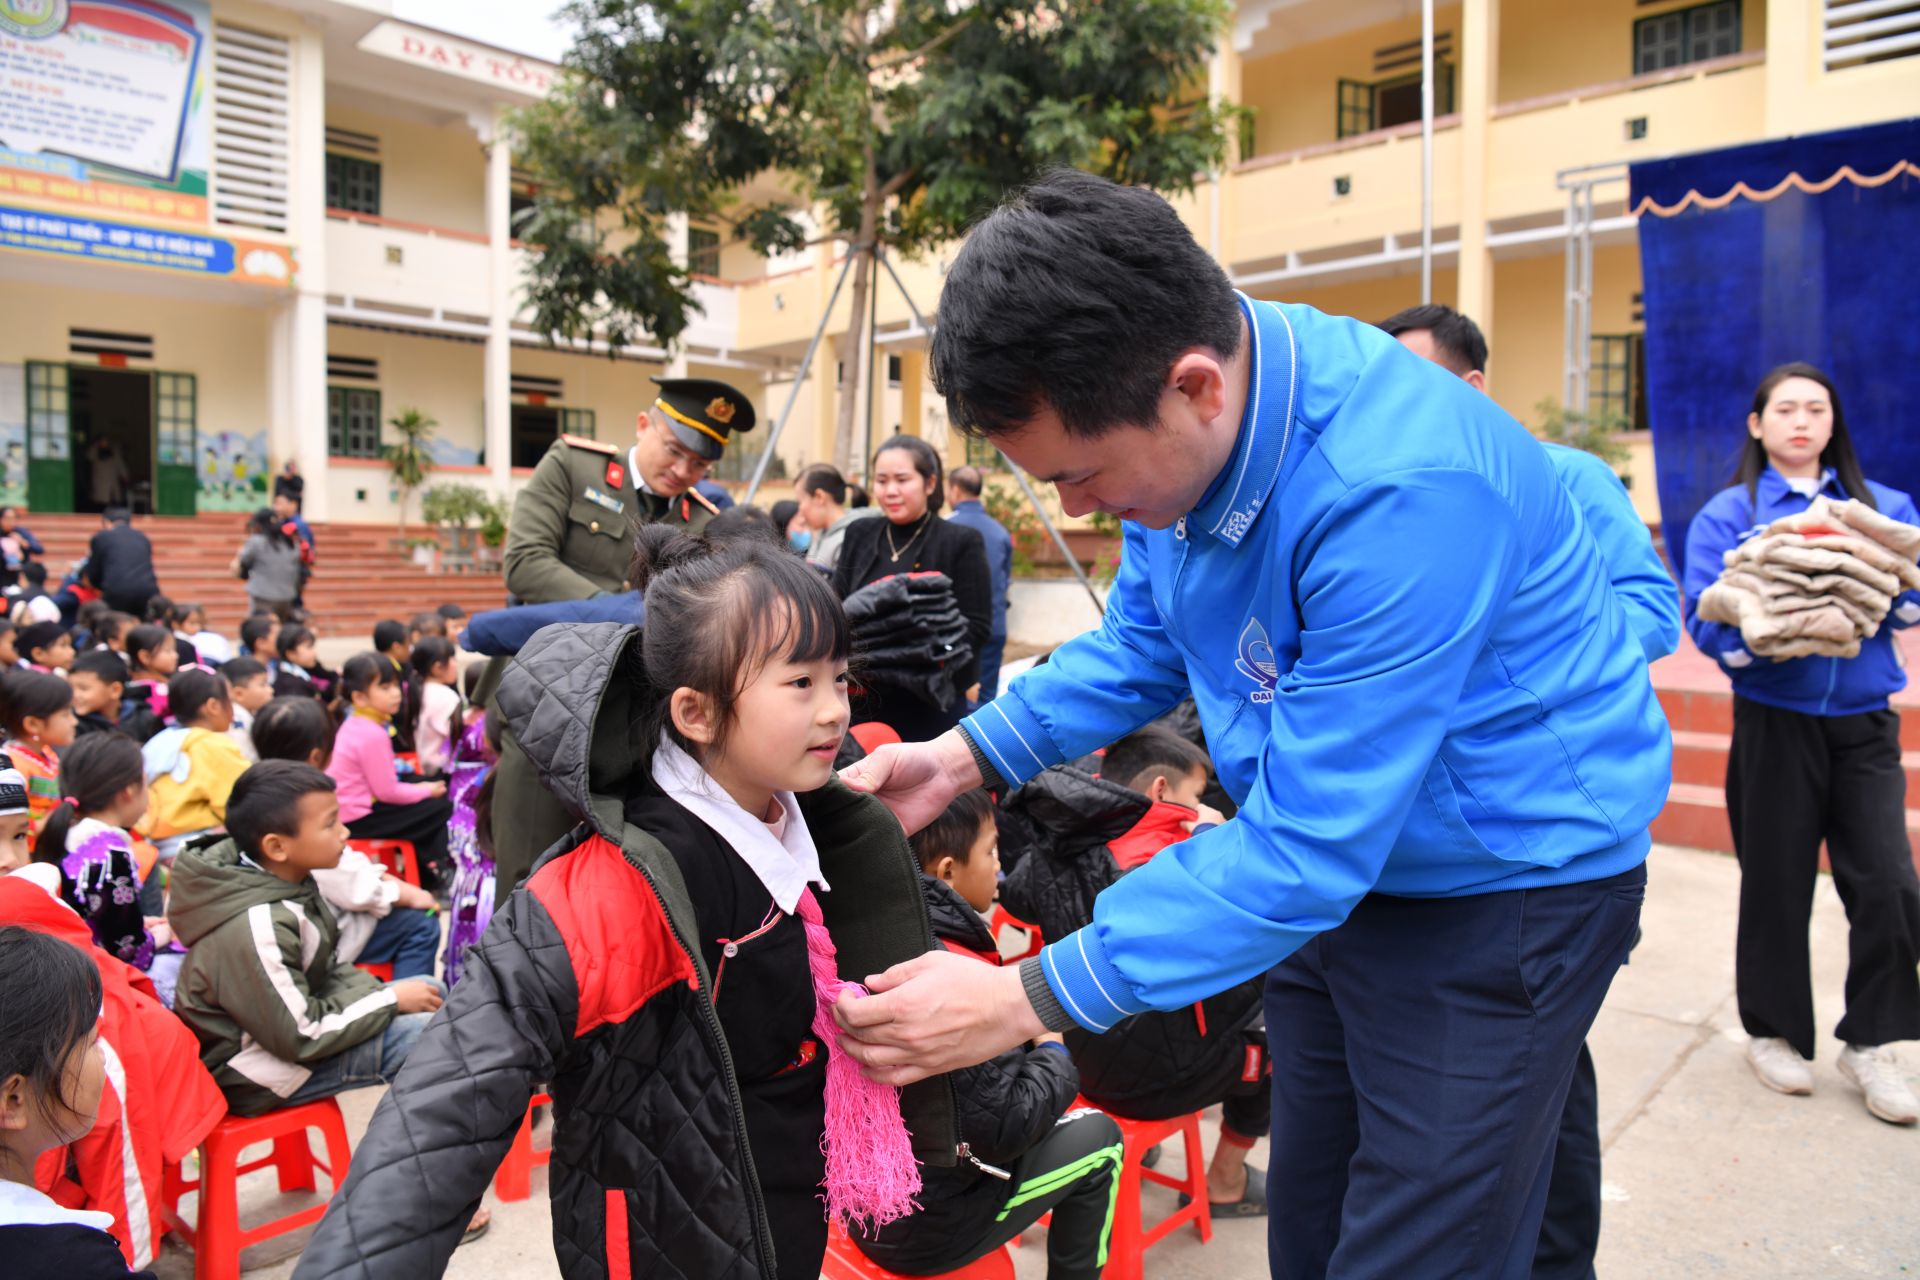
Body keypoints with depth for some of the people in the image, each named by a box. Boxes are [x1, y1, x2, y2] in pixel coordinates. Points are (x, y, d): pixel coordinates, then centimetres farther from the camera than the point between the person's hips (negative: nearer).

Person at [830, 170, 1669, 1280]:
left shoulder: (1401, 492, -34)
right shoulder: (1177, 419, -9)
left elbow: (1306, 847, -31)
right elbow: (1144, 642, 7)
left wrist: (1028, 1000, -28)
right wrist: (966, 757, -6)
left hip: (1507, 884, -7)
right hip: (1339, 857, 7)